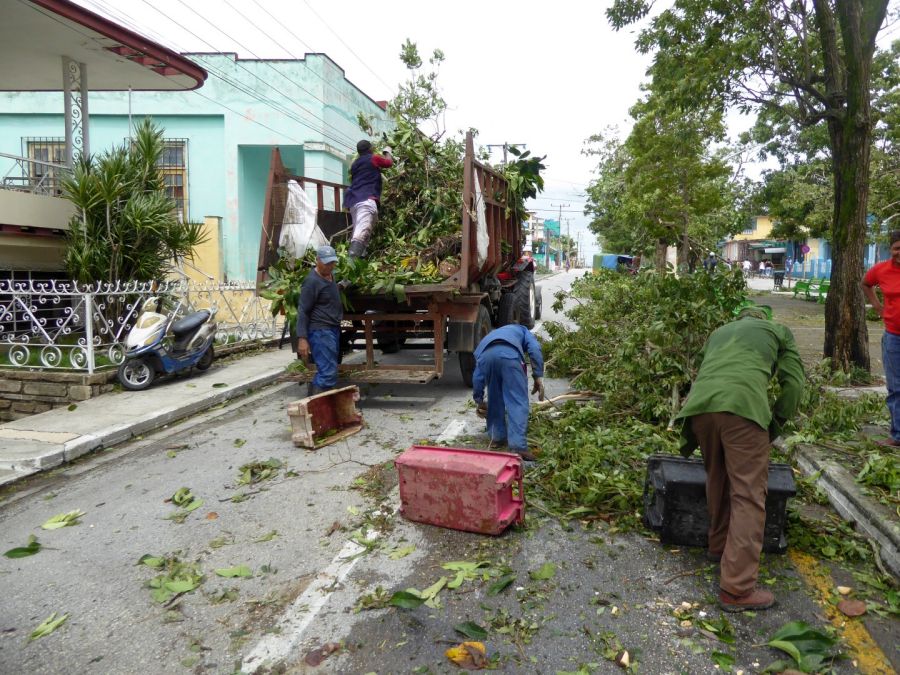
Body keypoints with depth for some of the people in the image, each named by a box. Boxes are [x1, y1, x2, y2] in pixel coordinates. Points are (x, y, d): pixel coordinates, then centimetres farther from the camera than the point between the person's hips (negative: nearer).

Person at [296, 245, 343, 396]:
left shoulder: (331, 275, 14)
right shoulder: (312, 281, -13)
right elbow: (303, 311, -15)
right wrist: (302, 338, -20)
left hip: (333, 329, 9)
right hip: (320, 331, -9)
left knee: (324, 371, 13)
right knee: (329, 373, -14)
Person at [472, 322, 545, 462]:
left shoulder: (490, 335, 46)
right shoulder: (521, 330, 41)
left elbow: (477, 374, 39)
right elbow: (534, 349, 14)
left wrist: (479, 400, 46)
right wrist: (538, 377, 10)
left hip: (486, 354, 3)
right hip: (509, 353, -3)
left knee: (494, 399, 24)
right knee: (518, 402, -1)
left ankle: (497, 435, 31)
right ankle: (517, 446, -10)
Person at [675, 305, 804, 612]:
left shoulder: (718, 333, 38)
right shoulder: (779, 331, 29)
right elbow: (794, 383, 16)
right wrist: (775, 423, 25)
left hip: (700, 404, 5)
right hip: (743, 406, -4)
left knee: (718, 481, 25)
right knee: (748, 495, -1)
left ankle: (719, 546, 39)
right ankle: (737, 589, -1)